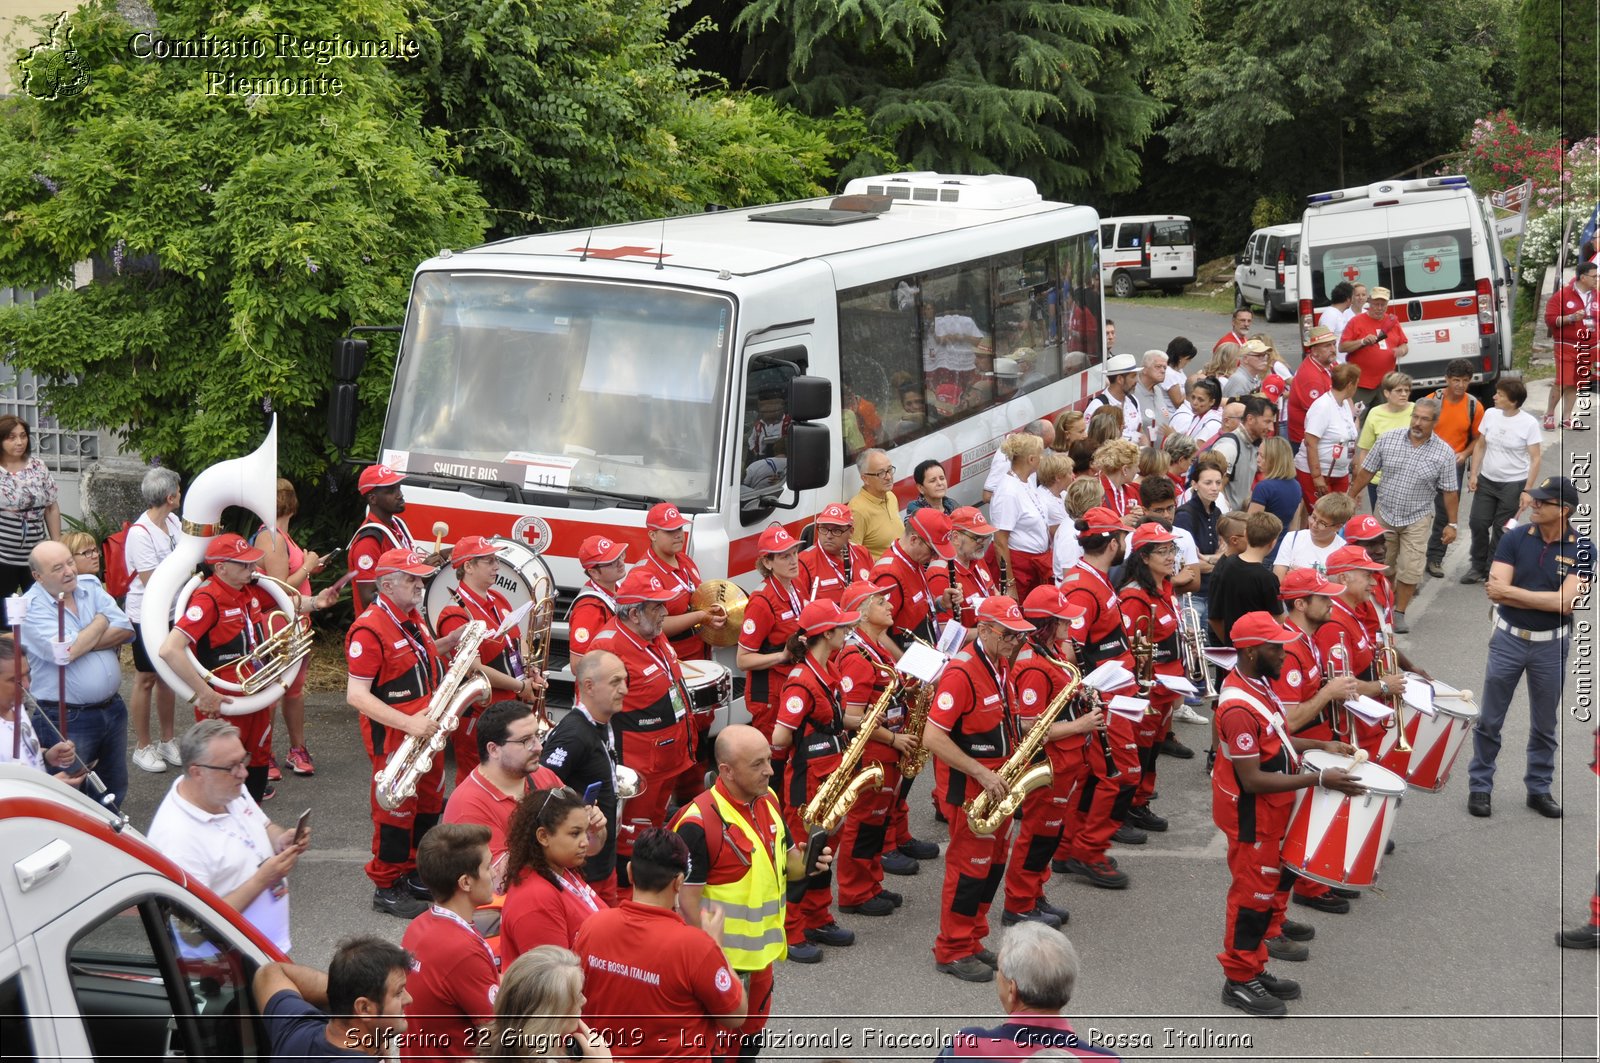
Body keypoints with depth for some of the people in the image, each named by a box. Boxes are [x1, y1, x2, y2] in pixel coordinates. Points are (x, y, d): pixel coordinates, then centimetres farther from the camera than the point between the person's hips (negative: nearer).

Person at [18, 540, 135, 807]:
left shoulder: (91, 587, 4)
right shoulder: (31, 607, -13)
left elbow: (125, 630, -6)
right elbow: (64, 653, -25)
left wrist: (78, 644, -17)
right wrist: (100, 623, -9)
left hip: (112, 709, 6)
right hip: (67, 720, -6)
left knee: (115, 791, 20)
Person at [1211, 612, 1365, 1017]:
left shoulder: (1257, 684, 2)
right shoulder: (1239, 708, -29)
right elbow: (1252, 779, -29)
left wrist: (1320, 746, 5)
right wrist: (1319, 779, -29)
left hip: (1271, 812, 10)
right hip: (1251, 817, -10)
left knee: (1274, 887, 19)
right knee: (1252, 896, 3)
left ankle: (1254, 969, 33)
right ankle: (1239, 982, 18)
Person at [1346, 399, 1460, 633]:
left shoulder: (1444, 453, -10)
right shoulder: (1388, 439, -7)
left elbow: (1450, 491, -5)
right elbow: (1366, 471, 1)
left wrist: (1451, 524, -3)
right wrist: (1351, 497, 4)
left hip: (1417, 519, -2)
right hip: (1385, 514, 2)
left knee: (1410, 570, -3)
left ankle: (1399, 613, 13)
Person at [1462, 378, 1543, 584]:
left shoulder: (1529, 423, -14)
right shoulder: (1490, 414, -3)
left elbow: (1535, 459, -11)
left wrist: (1527, 490, -15)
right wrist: (1473, 474, 1)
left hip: (1513, 485, -4)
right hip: (1486, 481, 4)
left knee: (1501, 530, 5)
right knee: (1478, 523, 4)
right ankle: (1478, 567, 21)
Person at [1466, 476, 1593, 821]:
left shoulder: (1582, 549, -9)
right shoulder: (1514, 538, -7)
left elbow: (1565, 602, -19)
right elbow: (1495, 591, -15)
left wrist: (1512, 591, -17)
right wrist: (1546, 599, -18)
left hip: (1551, 645, 0)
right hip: (1508, 639, 0)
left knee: (1544, 725, 13)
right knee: (1489, 720, 6)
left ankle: (1539, 789, 27)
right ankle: (1479, 787, 18)